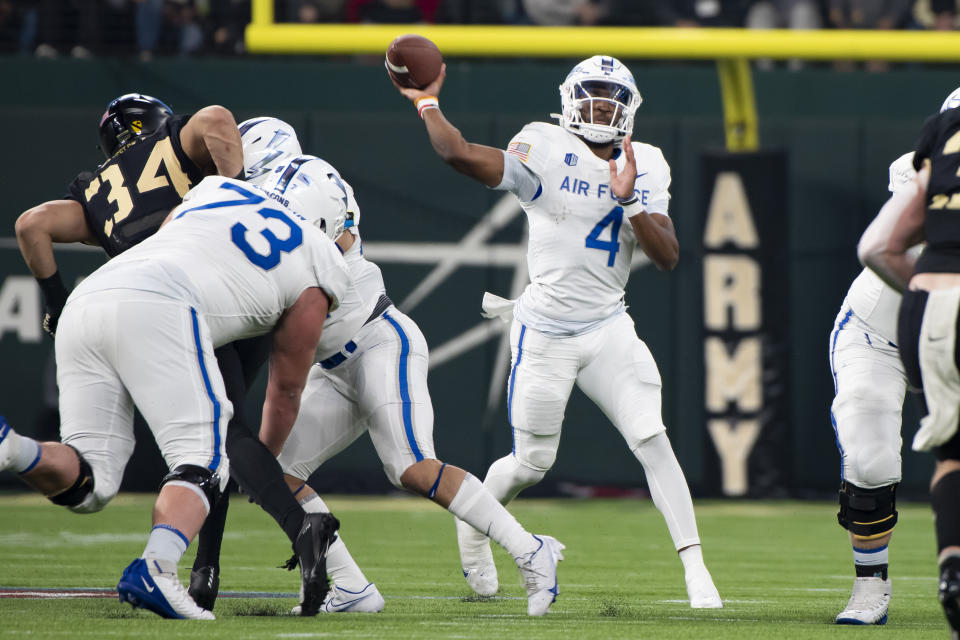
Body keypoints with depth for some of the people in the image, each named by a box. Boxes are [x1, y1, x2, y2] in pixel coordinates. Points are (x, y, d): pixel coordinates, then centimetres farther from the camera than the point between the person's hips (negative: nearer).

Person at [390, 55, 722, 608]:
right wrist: (427, 102, -14)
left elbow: (668, 257, -7)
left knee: (653, 441, -13)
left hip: (608, 328, 2)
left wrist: (629, 200, -19)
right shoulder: (547, 150, -8)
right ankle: (474, 524, 38)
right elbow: (461, 154, -20)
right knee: (532, 464, 6)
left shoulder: (645, 166, 3)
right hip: (546, 332, -2)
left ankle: (695, 569, -13)